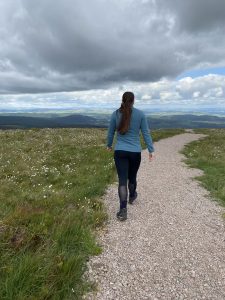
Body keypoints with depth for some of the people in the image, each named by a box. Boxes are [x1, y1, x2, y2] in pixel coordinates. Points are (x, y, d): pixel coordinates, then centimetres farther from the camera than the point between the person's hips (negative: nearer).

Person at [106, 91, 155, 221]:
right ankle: (132, 197, 47)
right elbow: (146, 133, -2)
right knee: (132, 177, 21)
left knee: (122, 180, 0)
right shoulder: (140, 114, -3)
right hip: (135, 152, 1)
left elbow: (110, 132, 9)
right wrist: (151, 150, 5)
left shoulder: (115, 114, -1)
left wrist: (109, 145, 26)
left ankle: (123, 210, -6)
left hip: (120, 152, 0)